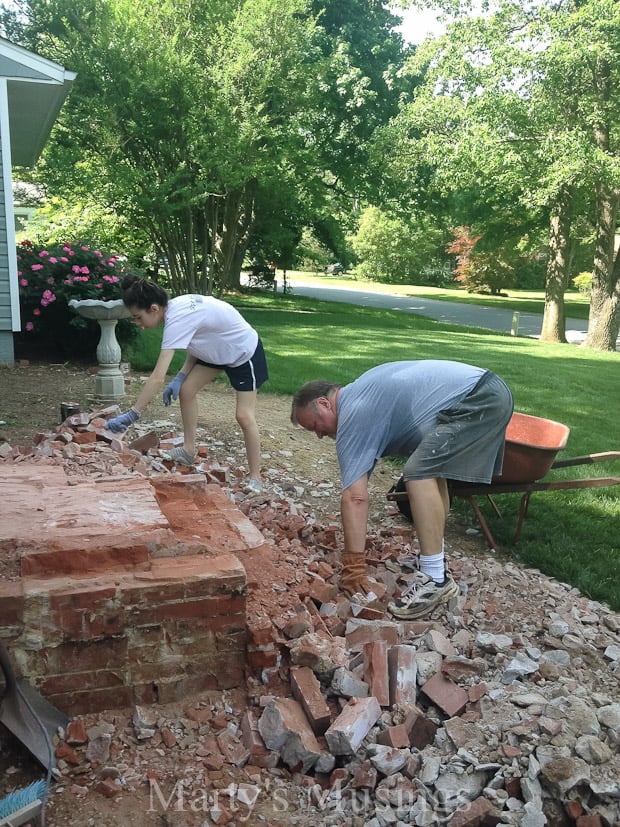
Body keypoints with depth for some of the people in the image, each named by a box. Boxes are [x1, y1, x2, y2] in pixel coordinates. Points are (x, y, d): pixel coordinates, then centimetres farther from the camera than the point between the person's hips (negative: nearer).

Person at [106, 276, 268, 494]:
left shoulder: (177, 320, -35)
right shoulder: (176, 307, -10)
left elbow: (158, 377, -41)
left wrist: (132, 415, -40)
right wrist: (181, 377, -9)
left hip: (244, 352, -9)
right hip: (218, 349, 9)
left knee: (244, 415, -10)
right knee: (186, 391, 1)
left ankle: (255, 479, 2)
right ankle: (189, 450, 15)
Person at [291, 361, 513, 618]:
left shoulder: (352, 417, -10)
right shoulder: (361, 392, 18)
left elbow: (354, 497, -15)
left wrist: (353, 569, -14)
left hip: (476, 400, -11)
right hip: (493, 392, 11)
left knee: (420, 474, -18)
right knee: (432, 470, 20)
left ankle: (435, 580, -13)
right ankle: (435, 560, 23)